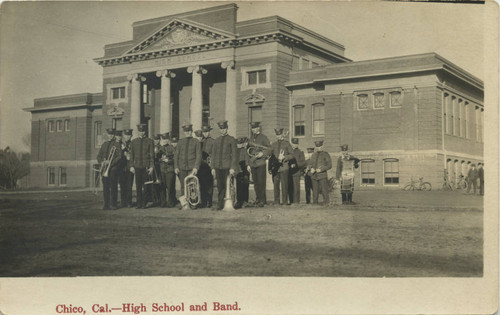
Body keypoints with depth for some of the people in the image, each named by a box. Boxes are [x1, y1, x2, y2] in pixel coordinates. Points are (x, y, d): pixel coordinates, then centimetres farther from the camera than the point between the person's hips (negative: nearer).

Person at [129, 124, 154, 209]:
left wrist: (151, 167, -7)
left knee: (146, 186, -3)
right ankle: (139, 203, 10)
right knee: (138, 186, 4)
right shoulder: (134, 141, 10)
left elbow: (152, 155, -1)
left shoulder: (150, 141, 1)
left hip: (146, 166, -2)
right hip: (137, 166, 2)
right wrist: (132, 166, 3)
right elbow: (132, 154, 11)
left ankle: (144, 203, 6)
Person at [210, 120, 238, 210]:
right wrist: (213, 167, 8)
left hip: (227, 167, -4)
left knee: (227, 186, -7)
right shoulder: (216, 140, 15)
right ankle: (220, 205, 7)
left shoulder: (231, 140, 2)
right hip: (218, 167, 4)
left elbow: (234, 155, -2)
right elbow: (213, 155, 16)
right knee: (220, 187, 4)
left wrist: (232, 168, -9)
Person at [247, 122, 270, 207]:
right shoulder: (251, 138, 15)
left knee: (261, 182, -6)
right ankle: (258, 199, 15)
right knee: (255, 183, 7)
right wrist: (248, 164, 14)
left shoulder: (263, 137, 0)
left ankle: (262, 200, -1)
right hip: (253, 164, 5)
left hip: (261, 163, -5)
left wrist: (263, 153, -16)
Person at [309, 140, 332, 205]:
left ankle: (326, 203, -2)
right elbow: (310, 163, 18)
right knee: (315, 191, 6)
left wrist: (321, 169, -14)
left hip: (322, 176, -4)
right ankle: (315, 203, 13)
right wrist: (311, 168, -5)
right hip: (314, 176, 4)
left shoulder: (325, 155, 3)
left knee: (324, 190, -6)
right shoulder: (313, 155, 18)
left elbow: (329, 165, -2)